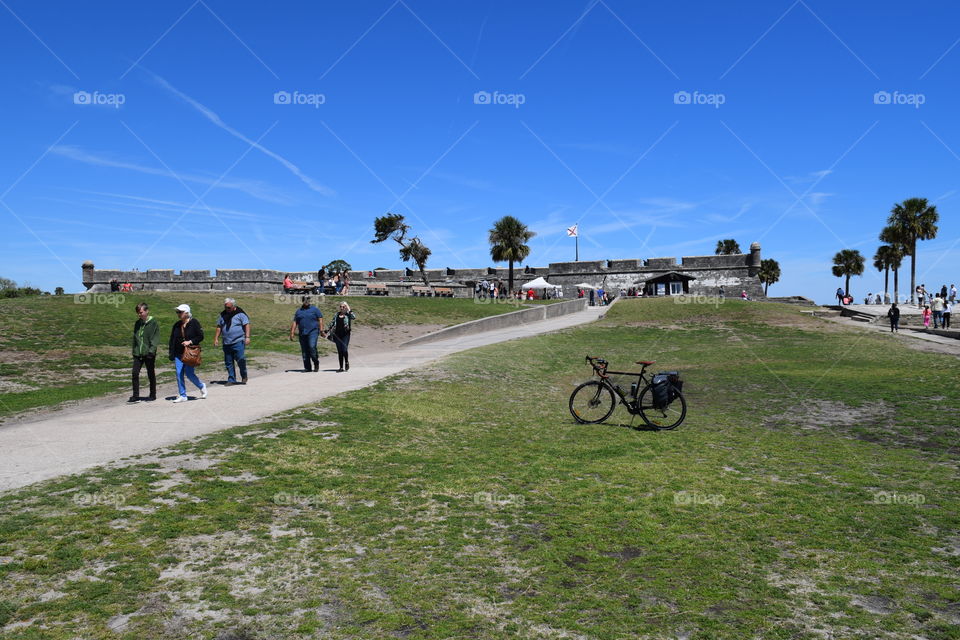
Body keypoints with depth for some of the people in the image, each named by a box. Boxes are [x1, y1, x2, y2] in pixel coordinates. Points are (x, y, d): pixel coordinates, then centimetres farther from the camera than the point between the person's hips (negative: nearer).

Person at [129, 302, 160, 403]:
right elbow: (135, 338, 18)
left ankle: (153, 395, 19)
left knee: (151, 375, 6)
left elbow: (156, 339, -11)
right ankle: (135, 396, 3)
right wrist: (134, 351, 12)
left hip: (149, 354, -5)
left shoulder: (154, 323, -6)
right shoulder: (137, 323, 11)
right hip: (138, 354, 5)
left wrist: (151, 351, -20)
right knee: (135, 374, -4)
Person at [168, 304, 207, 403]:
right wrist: (172, 356, 6)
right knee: (179, 374, 0)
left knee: (189, 373, -7)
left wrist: (190, 342, -20)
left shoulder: (194, 322, -5)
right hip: (178, 354, 5)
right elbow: (172, 340, 12)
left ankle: (201, 386, 20)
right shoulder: (176, 325, 9)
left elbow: (200, 336, -5)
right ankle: (182, 395, 8)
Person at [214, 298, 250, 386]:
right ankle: (231, 380, 15)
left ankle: (244, 376, 12)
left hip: (238, 342, -5)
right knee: (228, 362, 6)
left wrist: (247, 337, -14)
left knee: (240, 359, -11)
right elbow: (219, 327, 19)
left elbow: (246, 325, -5)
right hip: (226, 343, 5)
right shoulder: (223, 315, 12)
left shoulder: (240, 314, -3)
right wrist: (216, 339, 15)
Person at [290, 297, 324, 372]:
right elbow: (294, 322, 16)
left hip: (313, 331, -4)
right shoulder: (298, 311, 17)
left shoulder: (315, 309, 7)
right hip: (302, 333, 4)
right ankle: (307, 367, 10)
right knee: (304, 351, 4)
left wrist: (321, 330, -10)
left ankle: (316, 363, 0)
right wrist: (292, 333, 8)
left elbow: (320, 319, 1)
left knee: (312, 347, -19)